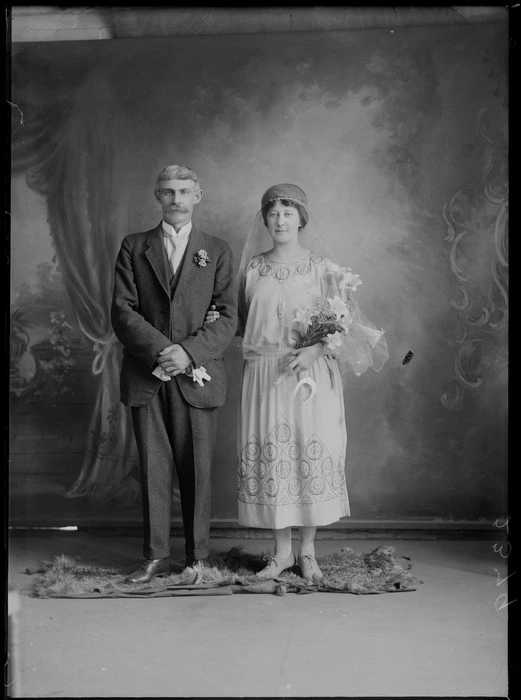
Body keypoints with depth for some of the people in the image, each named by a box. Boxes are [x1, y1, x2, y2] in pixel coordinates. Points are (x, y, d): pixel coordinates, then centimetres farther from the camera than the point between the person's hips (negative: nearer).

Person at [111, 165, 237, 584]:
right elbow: (122, 310, 1)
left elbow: (228, 317, 1)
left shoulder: (217, 251, 9)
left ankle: (197, 558, 12)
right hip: (146, 376, 1)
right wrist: (160, 350, -13)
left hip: (196, 376, -1)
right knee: (153, 469, 3)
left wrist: (189, 352, -14)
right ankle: (156, 557, 12)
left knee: (197, 470, 2)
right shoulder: (134, 248, 11)